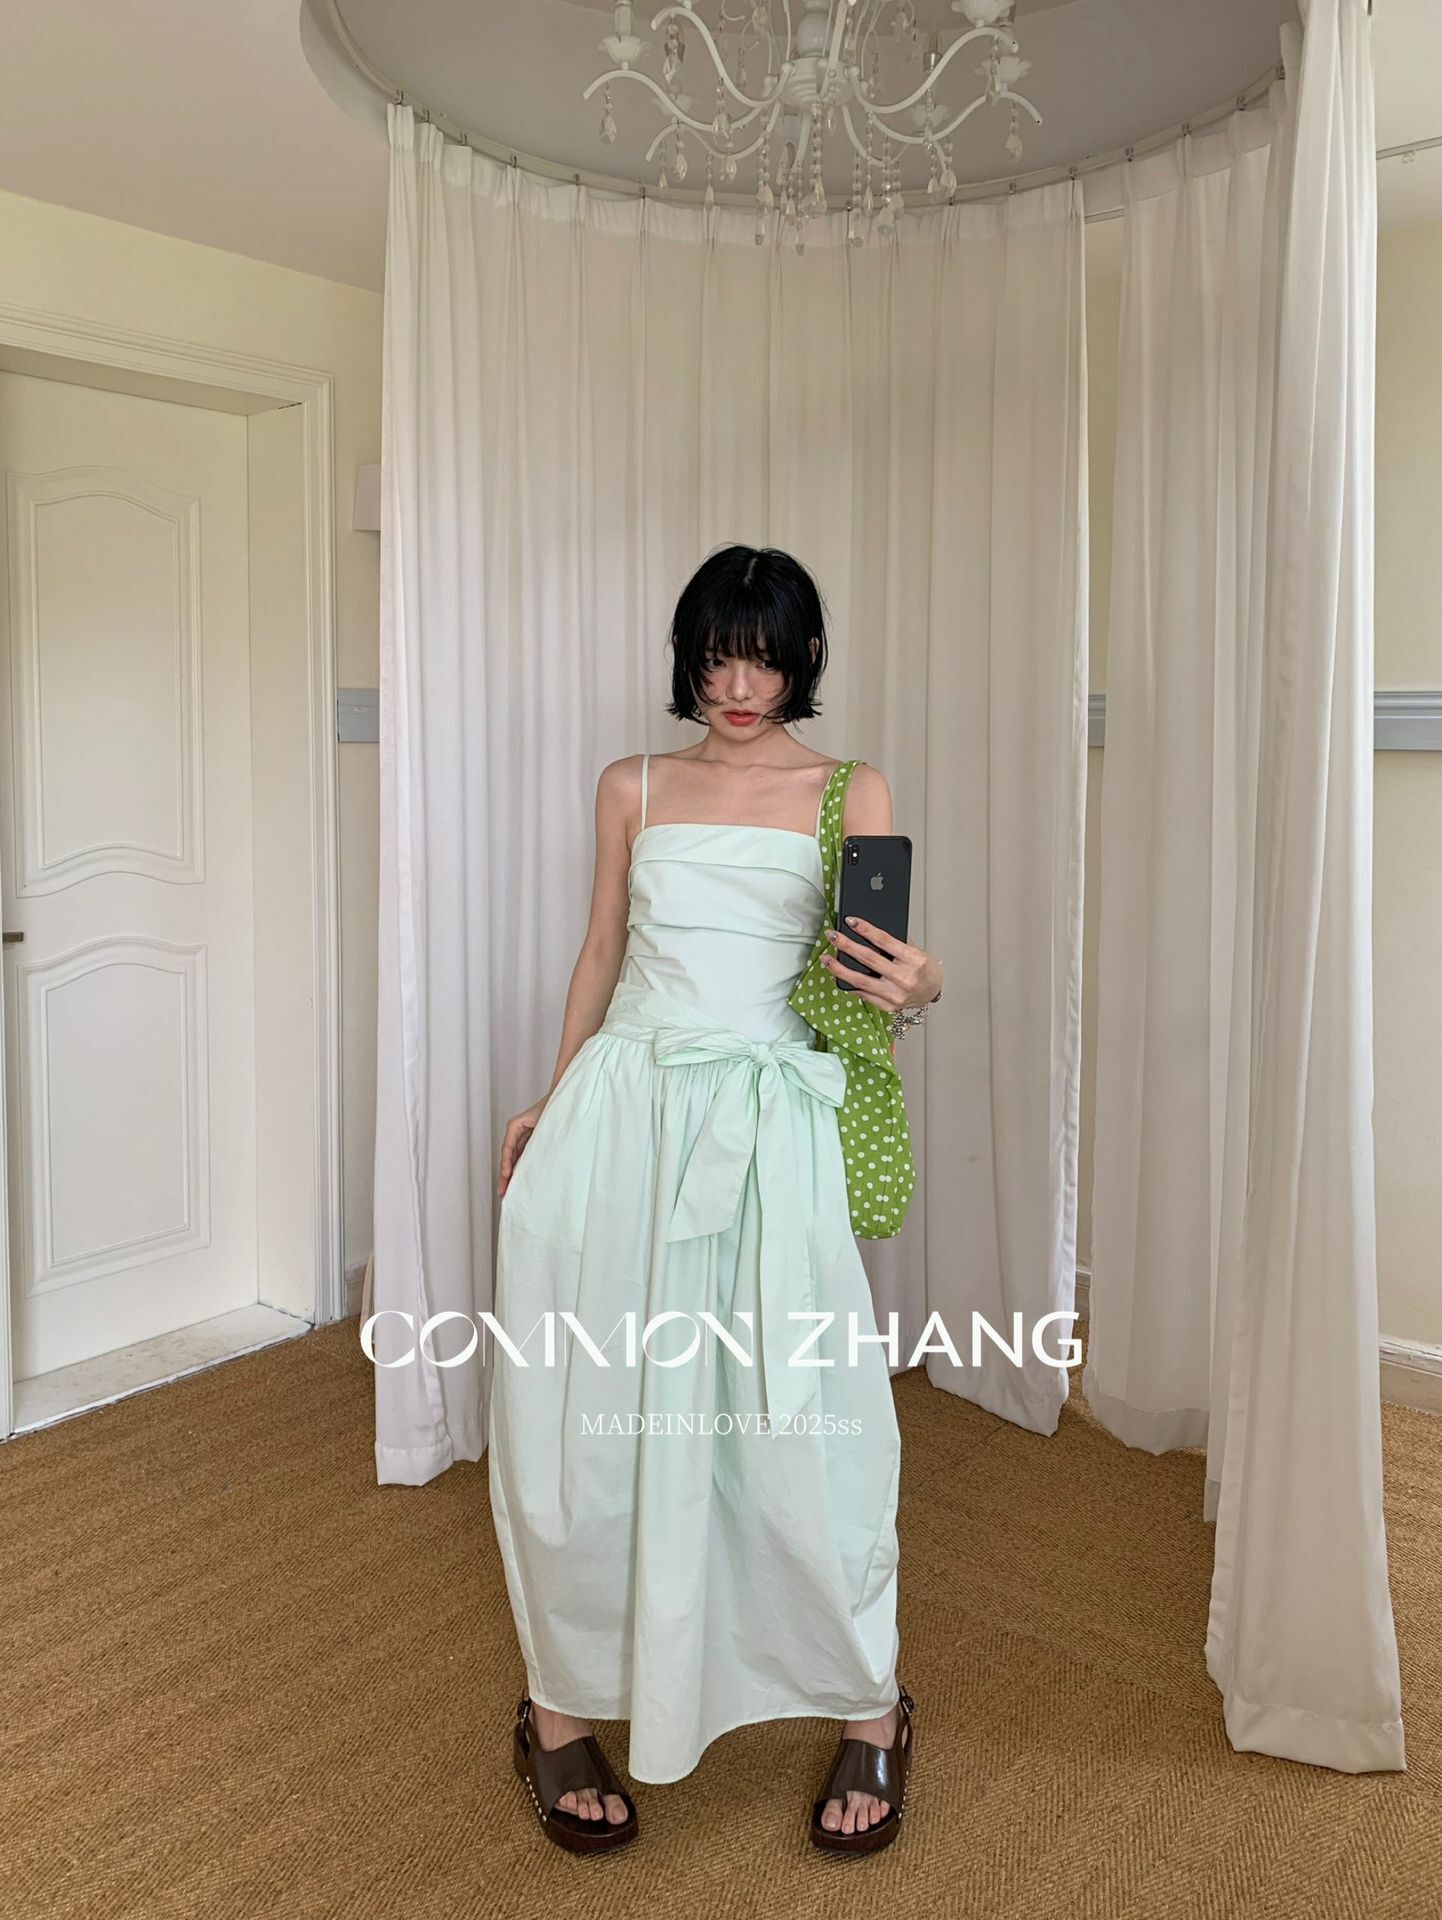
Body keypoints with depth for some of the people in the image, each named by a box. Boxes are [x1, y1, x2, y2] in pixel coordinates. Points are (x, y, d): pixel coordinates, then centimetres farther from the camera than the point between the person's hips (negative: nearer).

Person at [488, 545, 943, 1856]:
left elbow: (872, 971, 4)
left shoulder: (852, 793, 7)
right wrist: (549, 1103, 15)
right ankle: (564, 1712, 25)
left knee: (797, 1427, 0)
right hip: (621, 1108, 2)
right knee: (586, 1420, 4)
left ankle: (870, 1712, 24)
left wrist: (921, 983, -19)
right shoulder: (635, 788, 13)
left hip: (770, 1122, -2)